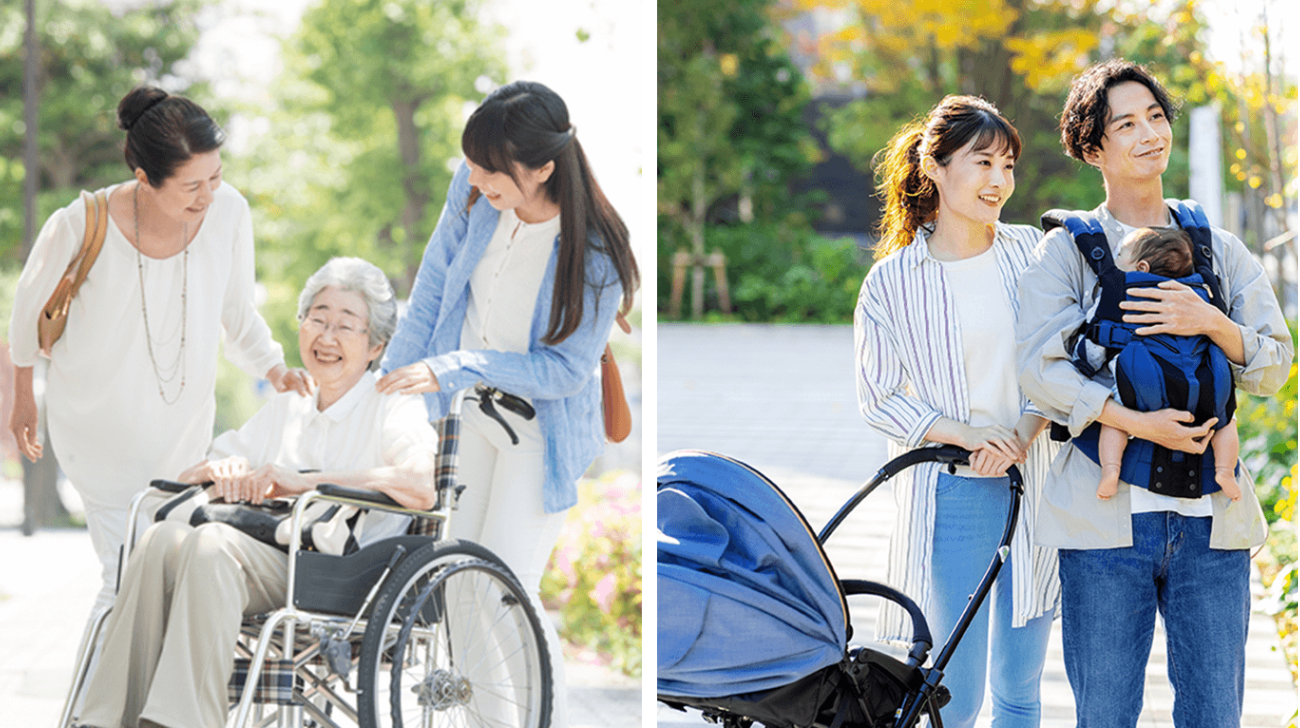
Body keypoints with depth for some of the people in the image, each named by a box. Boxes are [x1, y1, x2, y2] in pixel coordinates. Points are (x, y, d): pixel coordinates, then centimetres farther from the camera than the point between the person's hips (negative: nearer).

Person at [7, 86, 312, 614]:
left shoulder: (228, 213, -20)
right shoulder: (79, 228, -27)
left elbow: (238, 315, -2)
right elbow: (32, 304, -5)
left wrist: (275, 370, -21)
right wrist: (23, 397, 8)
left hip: (184, 426, 4)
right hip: (98, 426, -4)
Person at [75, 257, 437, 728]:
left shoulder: (393, 407, 7)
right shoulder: (284, 409, 27)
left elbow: (422, 487, -15)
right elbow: (187, 477, 28)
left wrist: (305, 480, -15)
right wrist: (221, 468, 2)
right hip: (270, 561, 6)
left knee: (212, 543, -31)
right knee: (161, 538, -23)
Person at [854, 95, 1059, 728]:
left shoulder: (1030, 253, 5)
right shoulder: (892, 282, -3)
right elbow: (879, 399, -1)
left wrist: (1022, 434, -11)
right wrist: (965, 433, -15)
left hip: (1035, 481, 3)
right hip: (951, 493, -3)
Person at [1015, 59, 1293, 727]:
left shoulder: (1220, 250, 15)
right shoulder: (1066, 251, 4)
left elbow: (1273, 367, 8)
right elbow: (1040, 366, -10)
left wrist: (1211, 324, -11)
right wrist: (1138, 422, -20)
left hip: (1209, 518, 3)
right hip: (1107, 515, -3)